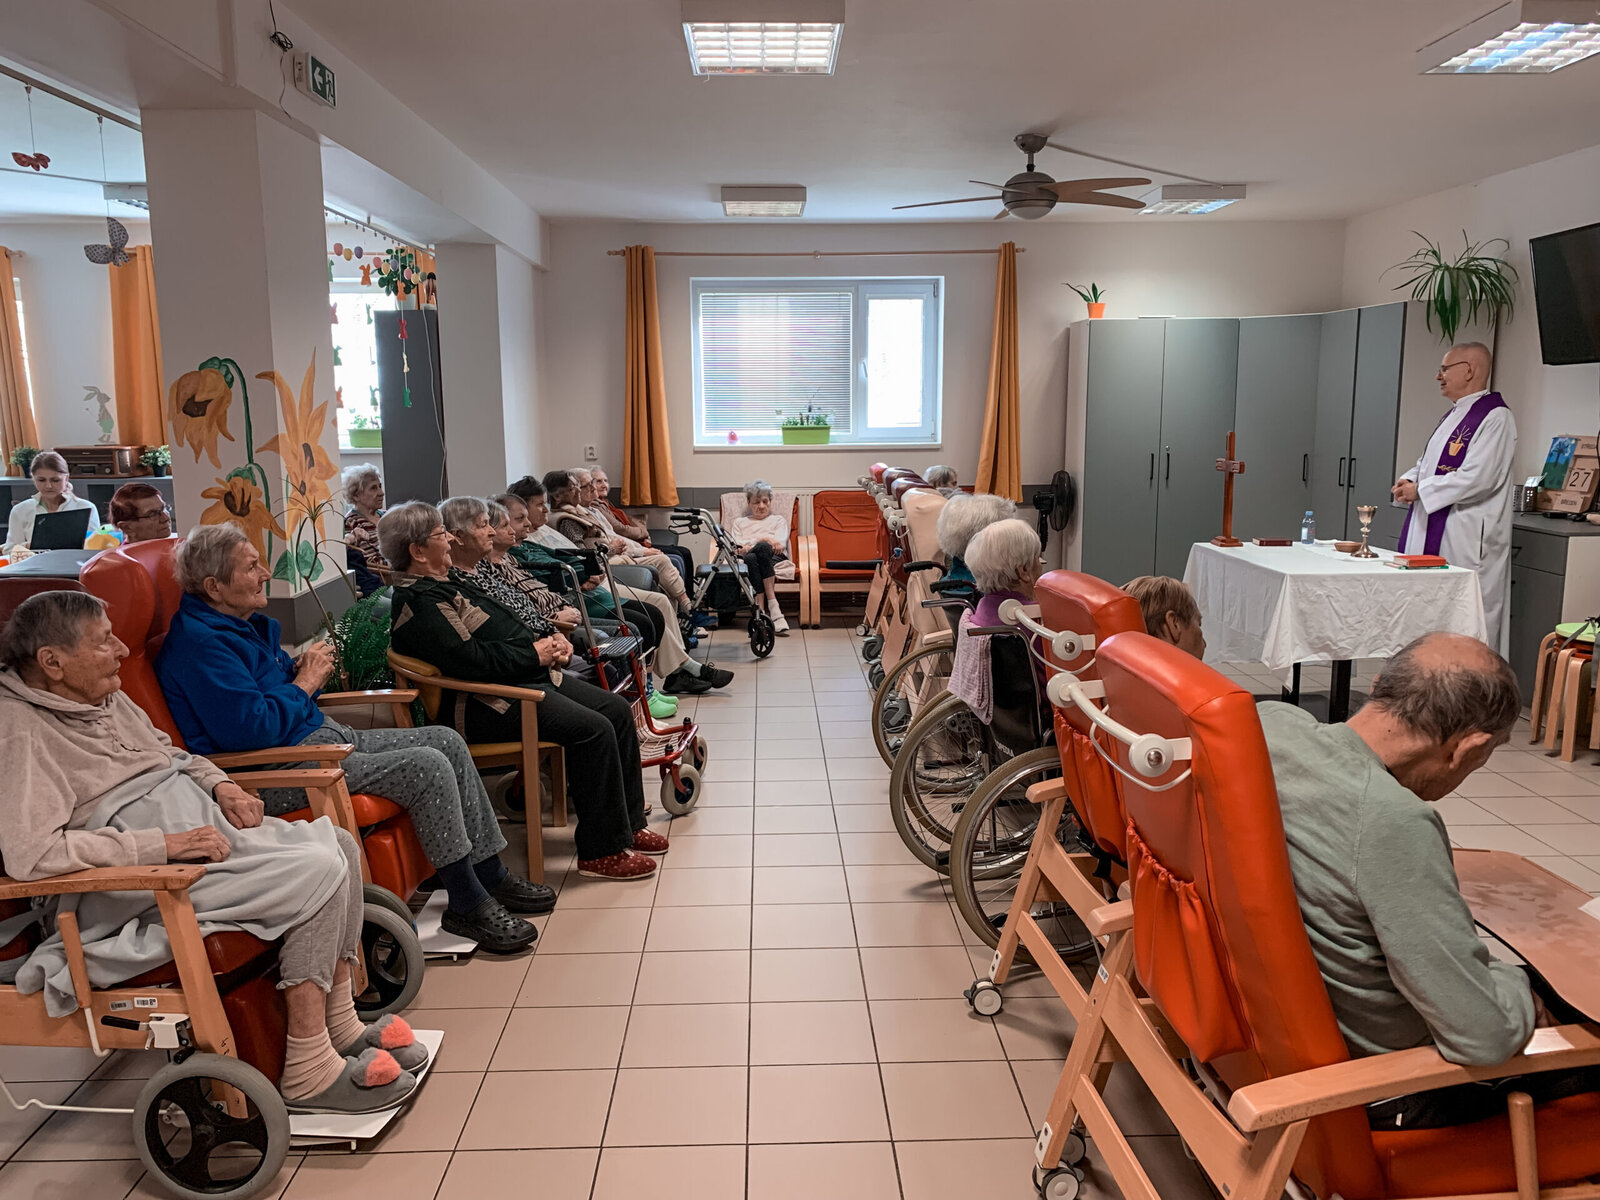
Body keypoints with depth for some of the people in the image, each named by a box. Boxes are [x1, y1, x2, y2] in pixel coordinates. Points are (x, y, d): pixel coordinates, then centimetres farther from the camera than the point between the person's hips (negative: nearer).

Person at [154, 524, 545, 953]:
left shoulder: (246, 623, 15)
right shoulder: (201, 643, -18)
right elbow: (249, 728, -26)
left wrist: (303, 670, 3)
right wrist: (304, 684, -12)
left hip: (320, 736, 11)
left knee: (447, 741, 3)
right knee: (428, 767, -23)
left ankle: (490, 875, 9)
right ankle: (466, 905, -10)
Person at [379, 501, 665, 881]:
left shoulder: (452, 579, 18)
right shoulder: (420, 602, -15)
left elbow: (508, 624, 25)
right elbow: (473, 661, -25)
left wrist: (549, 637, 8)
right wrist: (535, 653, -14)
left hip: (528, 676, 11)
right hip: (487, 705, -11)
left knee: (618, 710, 4)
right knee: (594, 729, -24)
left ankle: (628, 824, 13)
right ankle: (602, 851, -14)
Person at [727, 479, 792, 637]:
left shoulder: (778, 520, 29)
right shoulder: (739, 522, 31)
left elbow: (779, 545, 8)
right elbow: (736, 547, 11)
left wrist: (750, 544, -3)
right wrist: (762, 540, -3)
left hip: (775, 560, 0)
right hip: (746, 560, 0)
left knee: (762, 547, -37)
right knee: (751, 558, -38)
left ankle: (761, 611, -46)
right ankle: (773, 608, -50)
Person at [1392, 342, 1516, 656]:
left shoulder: (1495, 418, -11)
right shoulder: (1453, 415, 18)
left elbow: (1477, 478, -21)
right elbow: (1428, 463, 26)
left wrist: (1420, 490, -14)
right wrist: (1409, 480, 4)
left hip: (1464, 539, -9)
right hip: (1431, 531, 9)